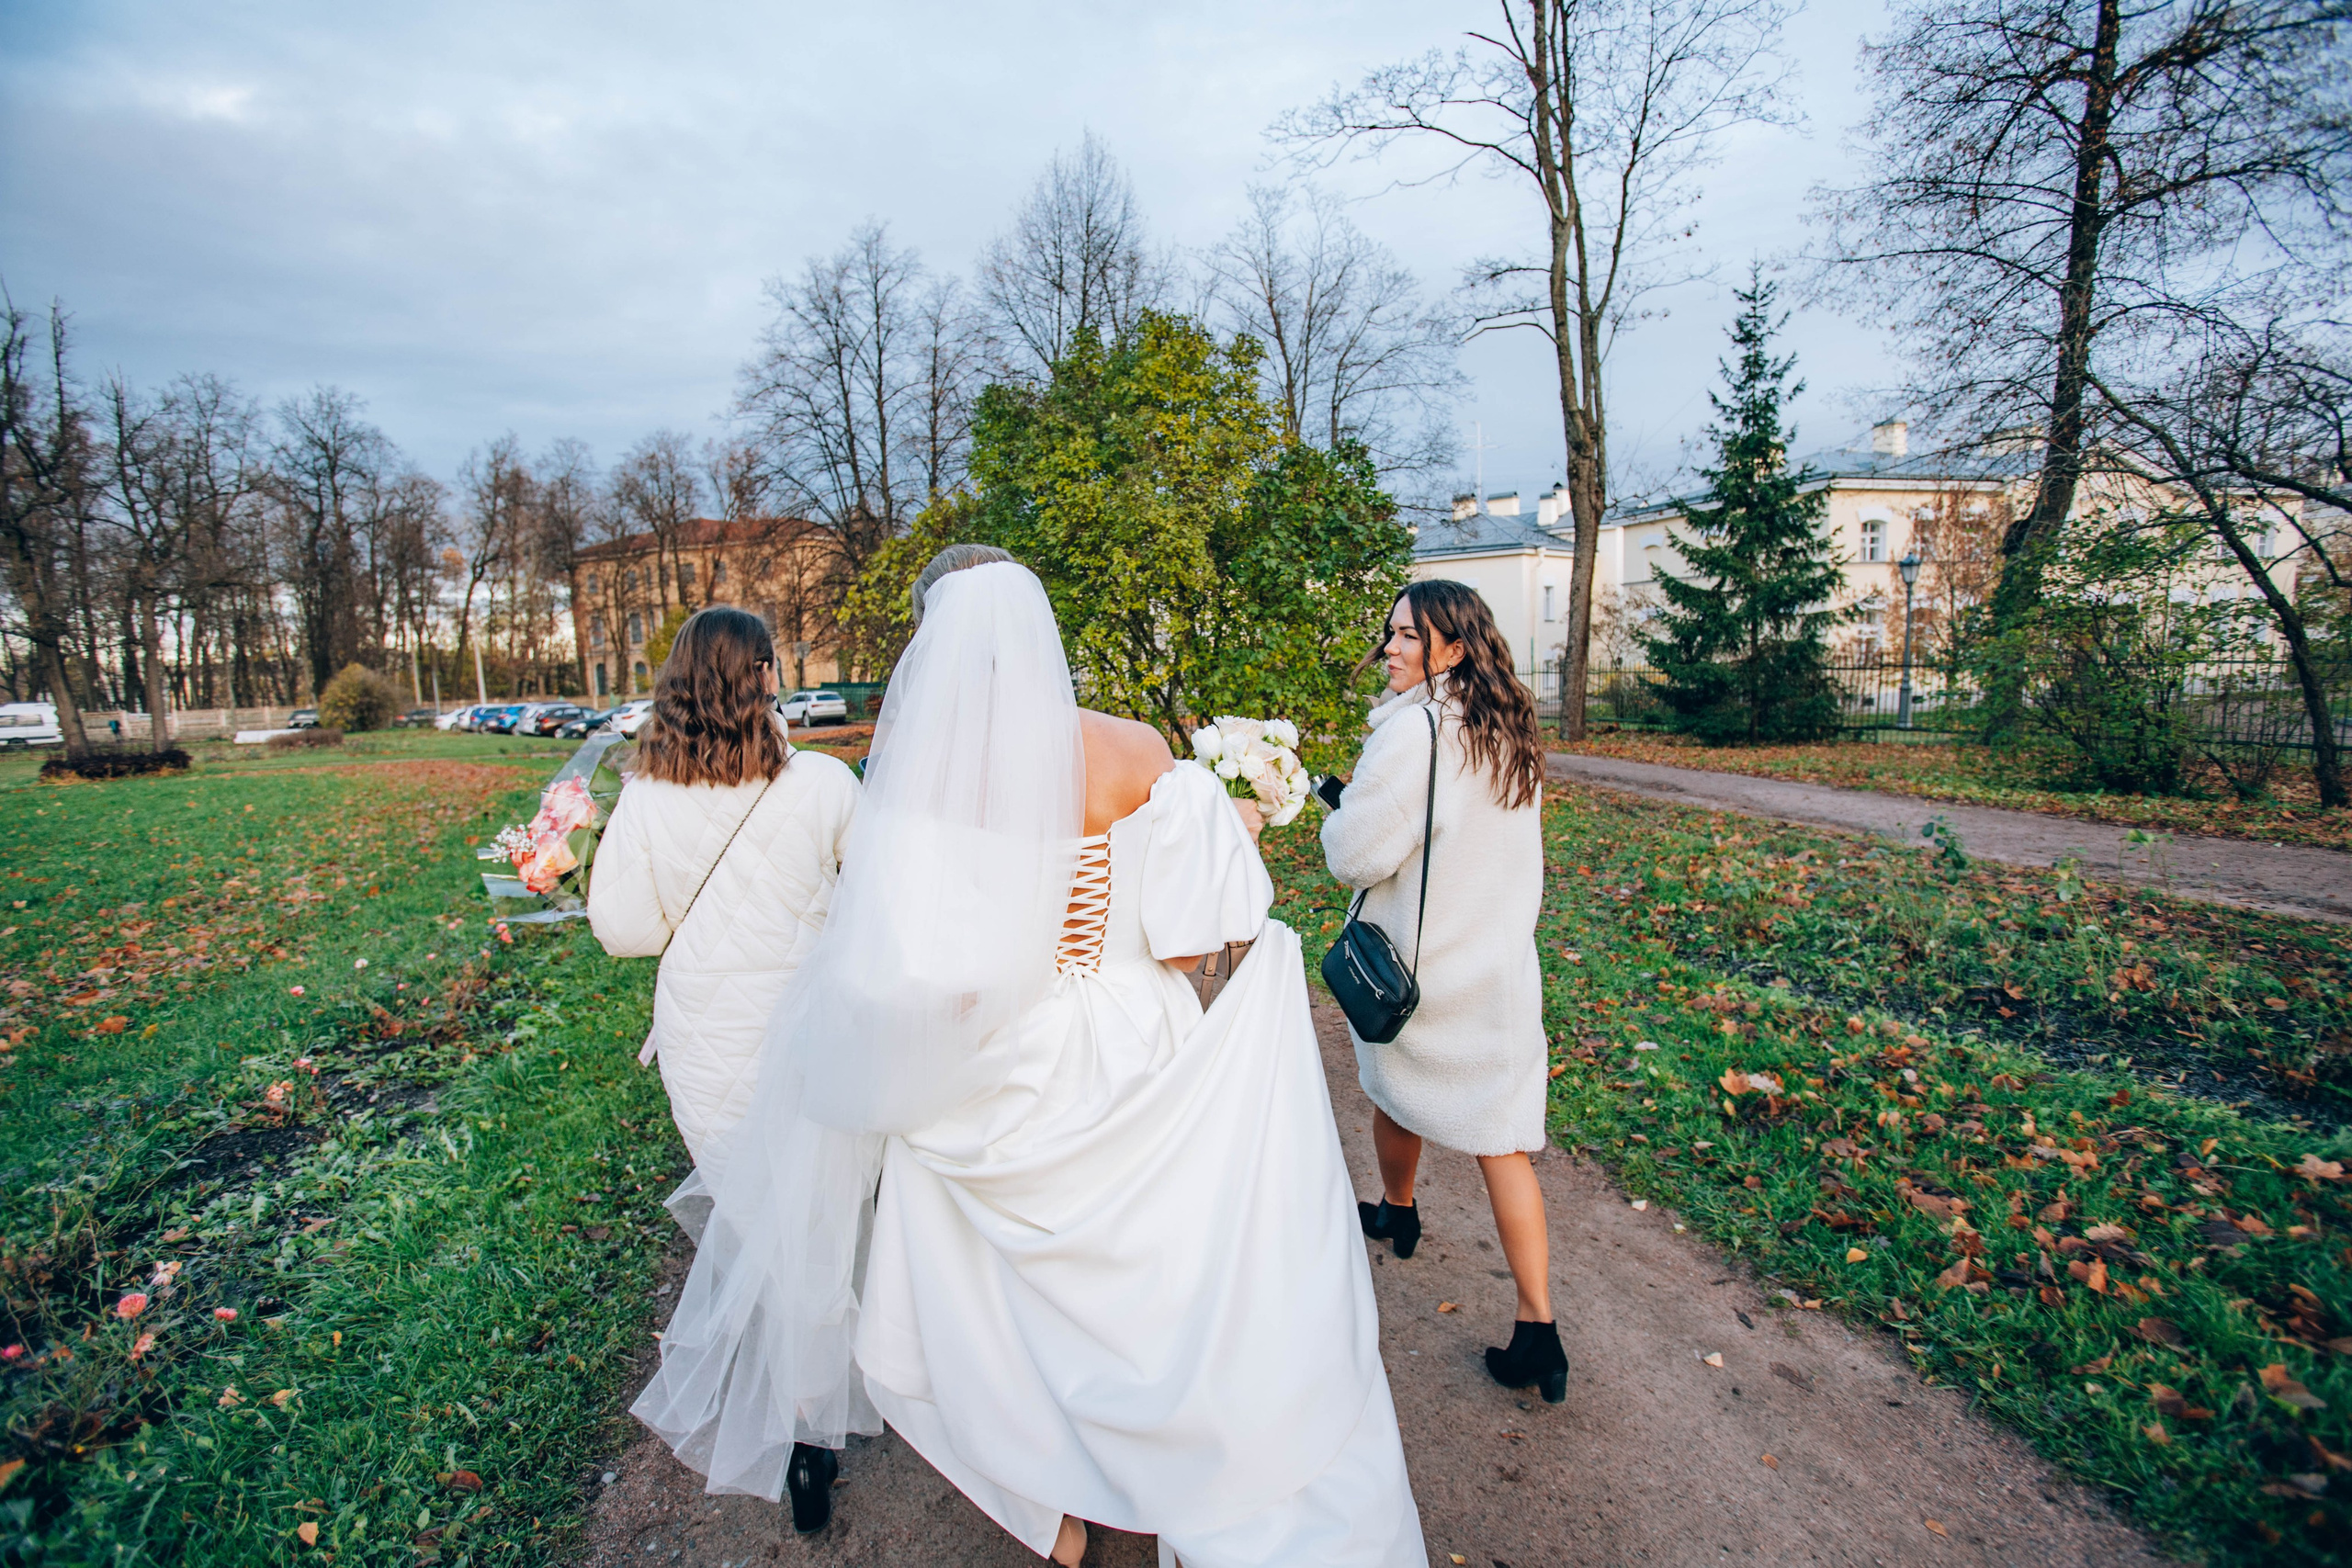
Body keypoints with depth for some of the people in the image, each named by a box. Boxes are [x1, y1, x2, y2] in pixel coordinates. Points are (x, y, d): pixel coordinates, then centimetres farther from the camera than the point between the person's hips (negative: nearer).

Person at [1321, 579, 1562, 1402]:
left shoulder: (1413, 731, -21)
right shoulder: (1512, 735, 3)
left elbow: (1356, 855, -20)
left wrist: (1342, 801, -1)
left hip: (1410, 964, -5)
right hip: (1502, 966, 5)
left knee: (1397, 1091, 23)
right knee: (1503, 1140, 7)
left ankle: (1396, 1212, 49)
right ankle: (1538, 1330, 7)